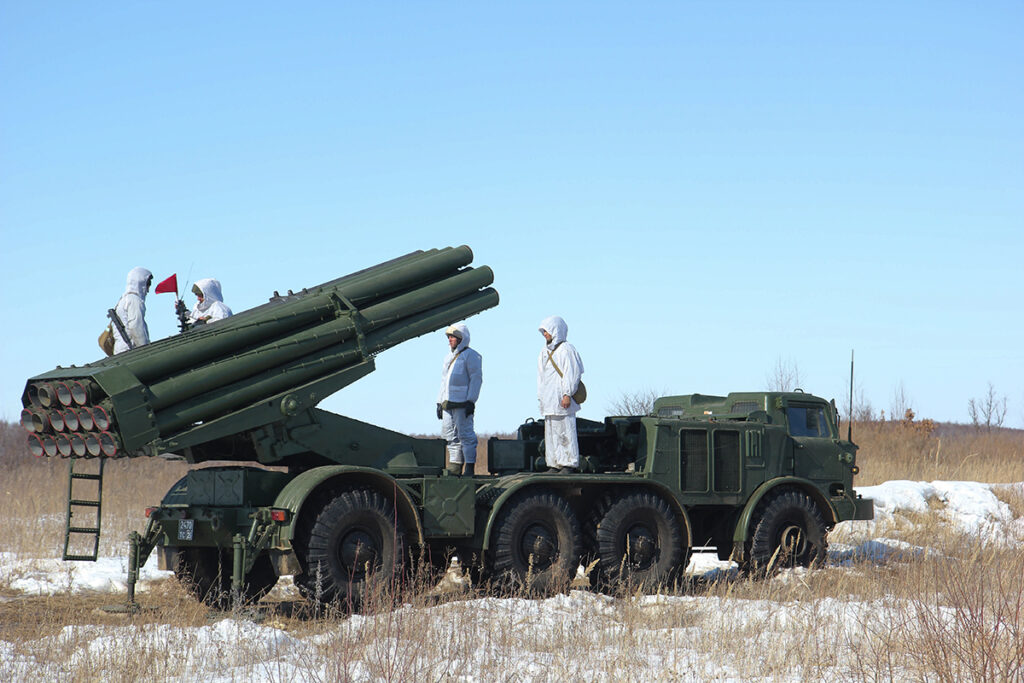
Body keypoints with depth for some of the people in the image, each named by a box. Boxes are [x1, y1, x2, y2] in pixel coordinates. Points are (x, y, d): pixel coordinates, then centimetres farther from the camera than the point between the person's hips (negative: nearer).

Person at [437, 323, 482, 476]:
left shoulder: (470, 355, -4)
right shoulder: (449, 357, 21)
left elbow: (476, 379, -9)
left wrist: (471, 401, -16)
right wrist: (439, 402, 20)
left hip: (463, 404, -8)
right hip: (448, 404, 8)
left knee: (465, 434, -8)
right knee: (451, 435, 7)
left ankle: (470, 467, -7)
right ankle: (455, 465, 11)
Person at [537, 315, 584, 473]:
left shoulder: (566, 350, -6)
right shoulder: (545, 351, 20)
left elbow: (572, 374, -11)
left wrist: (567, 394, -17)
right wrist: (540, 398, 18)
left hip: (562, 401, -9)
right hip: (549, 402, 9)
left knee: (565, 432, -9)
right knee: (551, 434, 7)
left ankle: (570, 464, -7)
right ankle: (554, 464, 10)